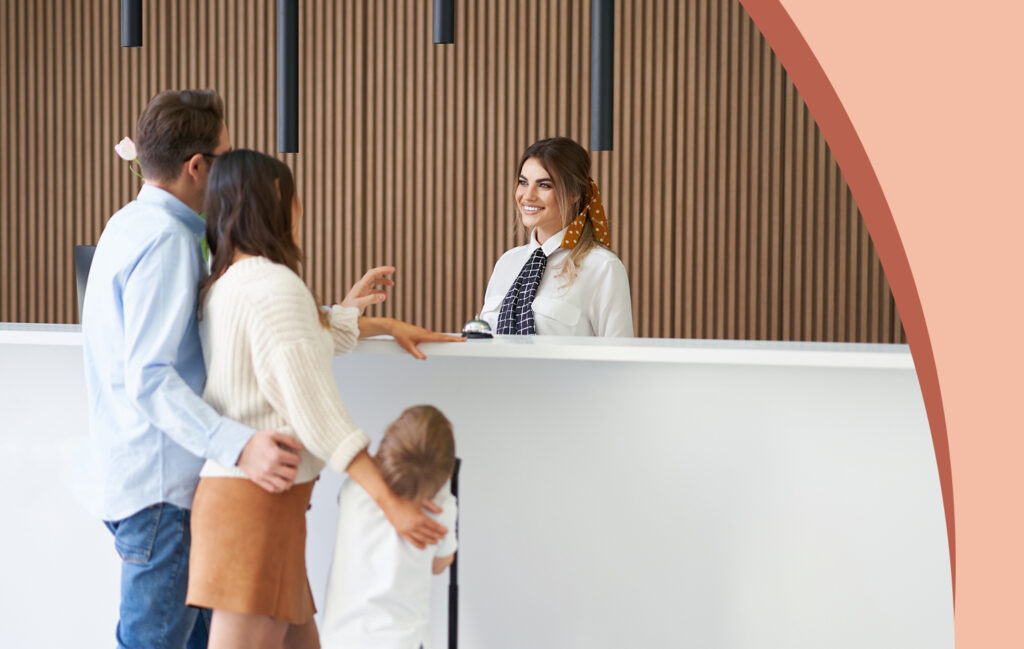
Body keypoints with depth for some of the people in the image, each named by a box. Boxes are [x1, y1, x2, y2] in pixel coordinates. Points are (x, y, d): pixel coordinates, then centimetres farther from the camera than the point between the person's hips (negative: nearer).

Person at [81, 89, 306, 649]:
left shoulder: (129, 224, 15)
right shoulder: (165, 240, -18)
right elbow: (149, 378, -26)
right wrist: (238, 446, -36)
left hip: (130, 472, 10)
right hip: (159, 483, -10)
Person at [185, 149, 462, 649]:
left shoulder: (223, 283, 16)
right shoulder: (274, 284, -14)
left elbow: (315, 327, 33)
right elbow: (315, 408, -19)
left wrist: (387, 325, 43)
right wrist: (391, 502, -18)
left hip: (229, 485, 10)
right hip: (257, 498, -10)